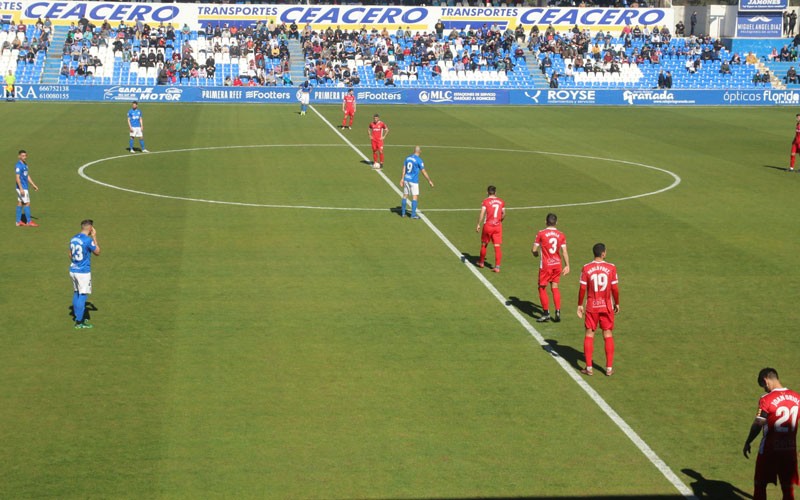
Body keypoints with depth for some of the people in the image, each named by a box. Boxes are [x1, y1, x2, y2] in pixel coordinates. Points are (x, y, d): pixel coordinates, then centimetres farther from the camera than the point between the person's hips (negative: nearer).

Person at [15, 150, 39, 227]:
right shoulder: (19, 165, -17)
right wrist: (21, 189, -26)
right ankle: (29, 222, -2)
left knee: (20, 203, 10)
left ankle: (18, 222, 14)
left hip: (24, 187, 9)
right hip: (22, 188, -9)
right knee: (27, 203, -6)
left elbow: (27, 176, 21)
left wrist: (34, 185, 21)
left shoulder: (25, 165, 13)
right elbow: (17, 178, -21)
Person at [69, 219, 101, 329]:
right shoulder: (88, 240, -17)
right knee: (83, 295, -3)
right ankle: (79, 322, -2)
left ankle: (78, 317, 29)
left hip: (73, 270, 8)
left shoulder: (73, 238, 6)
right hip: (83, 272, -8)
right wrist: (94, 237, 0)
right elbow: (97, 252, -4)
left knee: (76, 293, 18)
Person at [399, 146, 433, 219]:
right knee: (415, 197, 0)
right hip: (414, 181, -6)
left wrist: (402, 179, 10)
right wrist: (429, 181, 1)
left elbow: (404, 169, 7)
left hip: (406, 179, 6)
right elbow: (423, 172, -7)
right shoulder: (419, 160, -11)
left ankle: (403, 213, 17)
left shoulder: (408, 158, 6)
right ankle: (413, 214, -2)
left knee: (405, 196, 12)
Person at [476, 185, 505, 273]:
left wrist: (478, 225, -9)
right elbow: (503, 214, 11)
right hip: (498, 226, 2)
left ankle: (481, 262, 32)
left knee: (484, 244, 16)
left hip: (488, 226, -2)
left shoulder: (486, 201, -7)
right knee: (497, 246, 1)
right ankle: (497, 266, -5)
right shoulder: (501, 202, 4)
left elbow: (482, 214, -14)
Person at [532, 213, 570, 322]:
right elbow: (564, 252, -3)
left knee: (542, 288, 9)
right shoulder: (561, 235, 0)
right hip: (557, 264, 4)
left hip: (545, 265, -4)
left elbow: (534, 249, -7)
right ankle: (557, 312, 6)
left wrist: (535, 253, 16)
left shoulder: (541, 234, -10)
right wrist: (567, 266, 1)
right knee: (555, 287, 13)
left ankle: (546, 313, 8)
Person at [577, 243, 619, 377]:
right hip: (607, 306, 0)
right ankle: (609, 368, 10)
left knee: (589, 334, 7)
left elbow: (582, 288, -6)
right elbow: (615, 288, -3)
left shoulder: (586, 268, -7)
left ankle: (589, 368, 6)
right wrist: (617, 303, 10)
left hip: (591, 306, 0)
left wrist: (580, 305, 4)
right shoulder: (611, 268, -7)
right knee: (608, 335, 8)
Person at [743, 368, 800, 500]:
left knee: (760, 484, 11)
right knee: (788, 487, 10)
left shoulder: (766, 400, -15)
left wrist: (747, 443, 0)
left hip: (769, 449, -4)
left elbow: (757, 425, -12)